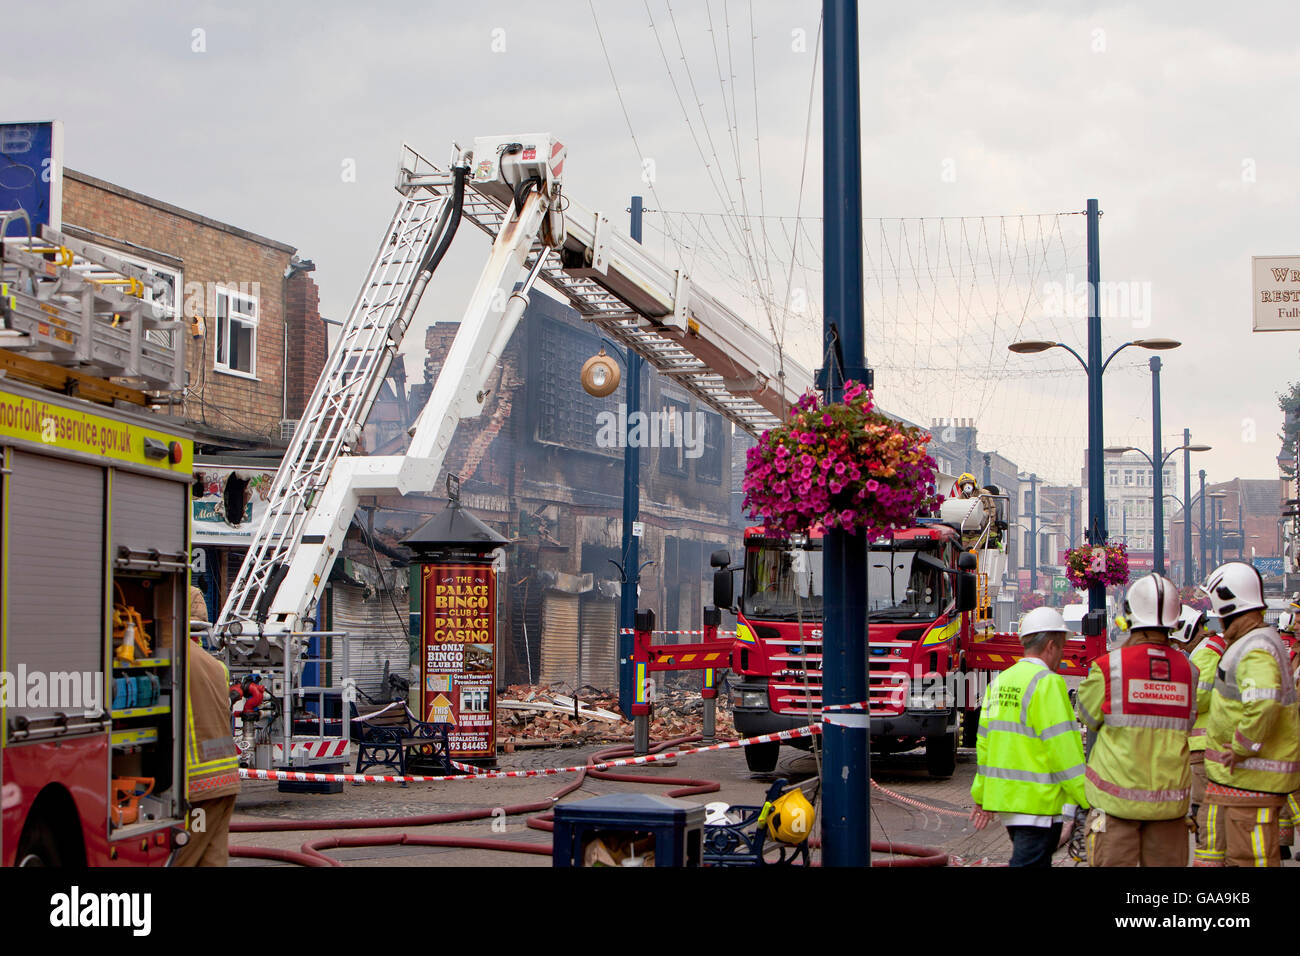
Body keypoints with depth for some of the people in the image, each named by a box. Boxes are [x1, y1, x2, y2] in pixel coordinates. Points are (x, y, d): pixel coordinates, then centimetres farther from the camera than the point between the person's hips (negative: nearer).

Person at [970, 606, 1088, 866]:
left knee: (1039, 860, 18)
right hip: (1037, 801, -9)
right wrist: (1091, 798, -14)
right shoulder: (1047, 682, -13)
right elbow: (1064, 748, -17)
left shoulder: (1000, 682, 13)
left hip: (1003, 795, 9)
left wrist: (982, 796, 22)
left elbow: (984, 743, 16)